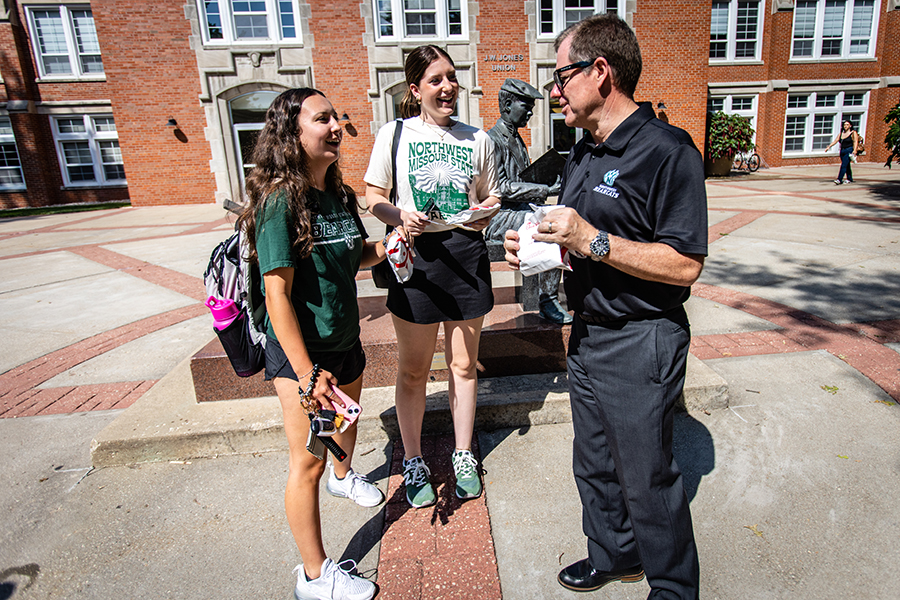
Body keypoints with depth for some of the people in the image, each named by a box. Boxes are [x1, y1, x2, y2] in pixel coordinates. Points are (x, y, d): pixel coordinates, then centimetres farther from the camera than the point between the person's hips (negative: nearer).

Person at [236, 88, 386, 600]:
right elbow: (277, 293, -22)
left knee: (347, 421, 29)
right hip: (301, 351, -8)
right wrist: (306, 374, -24)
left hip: (345, 342, 8)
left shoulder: (339, 194, 5)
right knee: (308, 462, 4)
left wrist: (382, 248, -2)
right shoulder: (280, 200, -19)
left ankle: (344, 475, 61)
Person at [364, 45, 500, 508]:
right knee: (413, 370, 8)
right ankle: (413, 462, 28)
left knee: (463, 365, 13)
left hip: (467, 252, 2)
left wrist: (486, 211, -7)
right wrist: (399, 217, -15)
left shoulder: (478, 139, 9)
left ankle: (463, 457, 32)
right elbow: (373, 196, 5)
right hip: (416, 254, -2)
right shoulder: (394, 133, 2)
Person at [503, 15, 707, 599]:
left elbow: (684, 265, -21)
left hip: (641, 343, -8)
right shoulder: (582, 155, 11)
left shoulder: (667, 149, -16)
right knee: (594, 464, 21)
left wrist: (593, 240, -25)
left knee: (646, 478, 9)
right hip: (587, 334, 8)